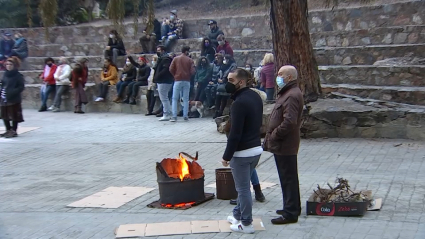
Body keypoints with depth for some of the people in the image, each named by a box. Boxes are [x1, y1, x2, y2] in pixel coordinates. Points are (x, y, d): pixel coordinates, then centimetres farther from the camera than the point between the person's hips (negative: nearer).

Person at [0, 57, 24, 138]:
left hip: (14, 100, -7)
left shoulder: (18, 76, -8)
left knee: (14, 116, -1)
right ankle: (8, 130, 24)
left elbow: (21, 87, -13)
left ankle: (14, 131, 8)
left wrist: (12, 93, -22)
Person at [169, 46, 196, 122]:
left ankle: (174, 116, -6)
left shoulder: (176, 59, 2)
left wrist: (175, 75, 13)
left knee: (175, 99, 2)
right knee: (186, 99, 7)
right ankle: (185, 116, 4)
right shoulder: (190, 60, 0)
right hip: (187, 81, 0)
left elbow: (171, 69, -3)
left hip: (178, 80, 0)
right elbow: (193, 71, -7)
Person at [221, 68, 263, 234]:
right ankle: (238, 215, 33)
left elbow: (235, 133, -22)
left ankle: (246, 224, 10)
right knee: (243, 186, 21)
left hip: (242, 152, -9)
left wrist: (226, 156, -16)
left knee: (243, 188, 2)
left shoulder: (239, 102, -22)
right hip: (256, 148, 9)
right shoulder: (256, 97, 7)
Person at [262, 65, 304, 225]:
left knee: (288, 179, -4)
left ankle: (290, 213, 2)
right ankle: (292, 207, 30)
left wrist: (274, 135, -17)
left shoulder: (292, 96, -19)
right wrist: (271, 137, 15)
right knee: (288, 178, 19)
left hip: (284, 146, -11)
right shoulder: (287, 93, 16)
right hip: (283, 144, 11)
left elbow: (289, 122, -28)